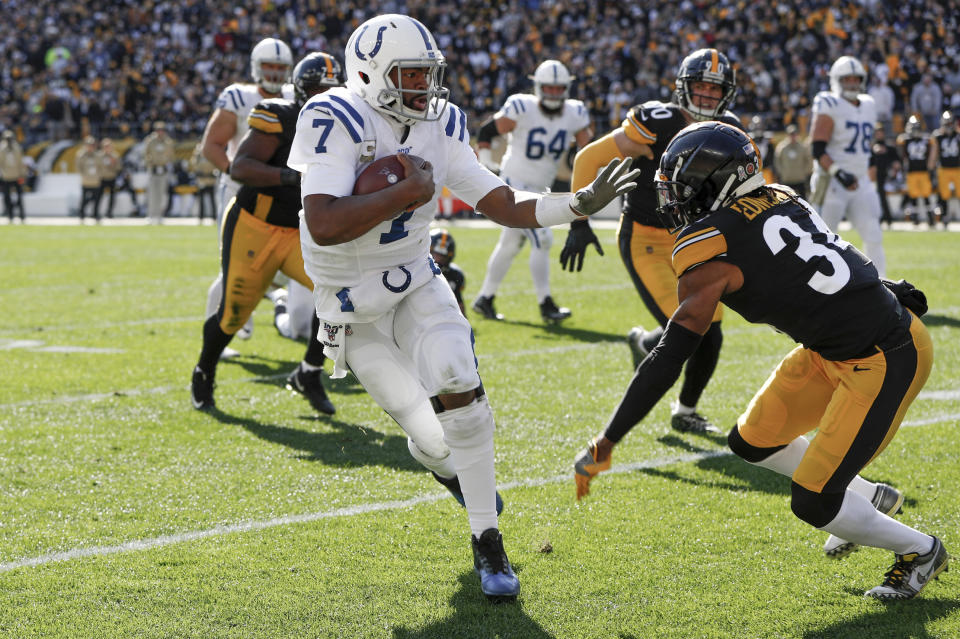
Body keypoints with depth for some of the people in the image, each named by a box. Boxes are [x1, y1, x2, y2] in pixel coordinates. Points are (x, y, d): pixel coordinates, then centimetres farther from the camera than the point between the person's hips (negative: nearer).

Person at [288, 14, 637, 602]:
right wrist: (409, 191, -30)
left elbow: (504, 205, 0)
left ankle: (487, 543, -11)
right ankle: (447, 466, 40)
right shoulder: (336, 122, -22)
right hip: (355, 314, -3)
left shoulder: (439, 125, -4)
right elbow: (324, 227, -34)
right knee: (435, 445, -2)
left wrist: (580, 204, -12)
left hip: (417, 286, 3)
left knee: (459, 392, -24)